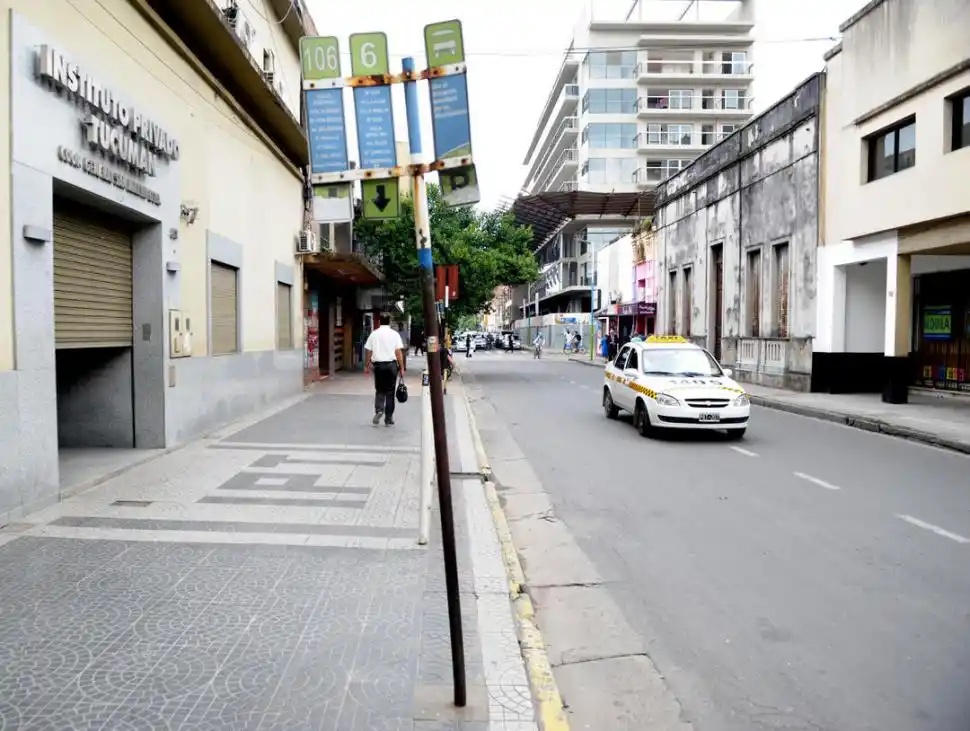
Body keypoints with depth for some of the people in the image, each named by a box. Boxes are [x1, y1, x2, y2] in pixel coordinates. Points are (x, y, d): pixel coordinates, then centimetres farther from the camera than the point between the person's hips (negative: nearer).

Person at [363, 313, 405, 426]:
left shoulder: (374, 334, 4)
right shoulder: (394, 334, 0)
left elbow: (368, 351, 4)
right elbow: (399, 352, -5)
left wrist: (367, 366, 13)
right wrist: (402, 368, 0)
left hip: (378, 365, 1)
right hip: (391, 364, -1)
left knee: (379, 390, 15)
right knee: (390, 392, 7)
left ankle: (378, 410, -10)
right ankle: (388, 418, 10)